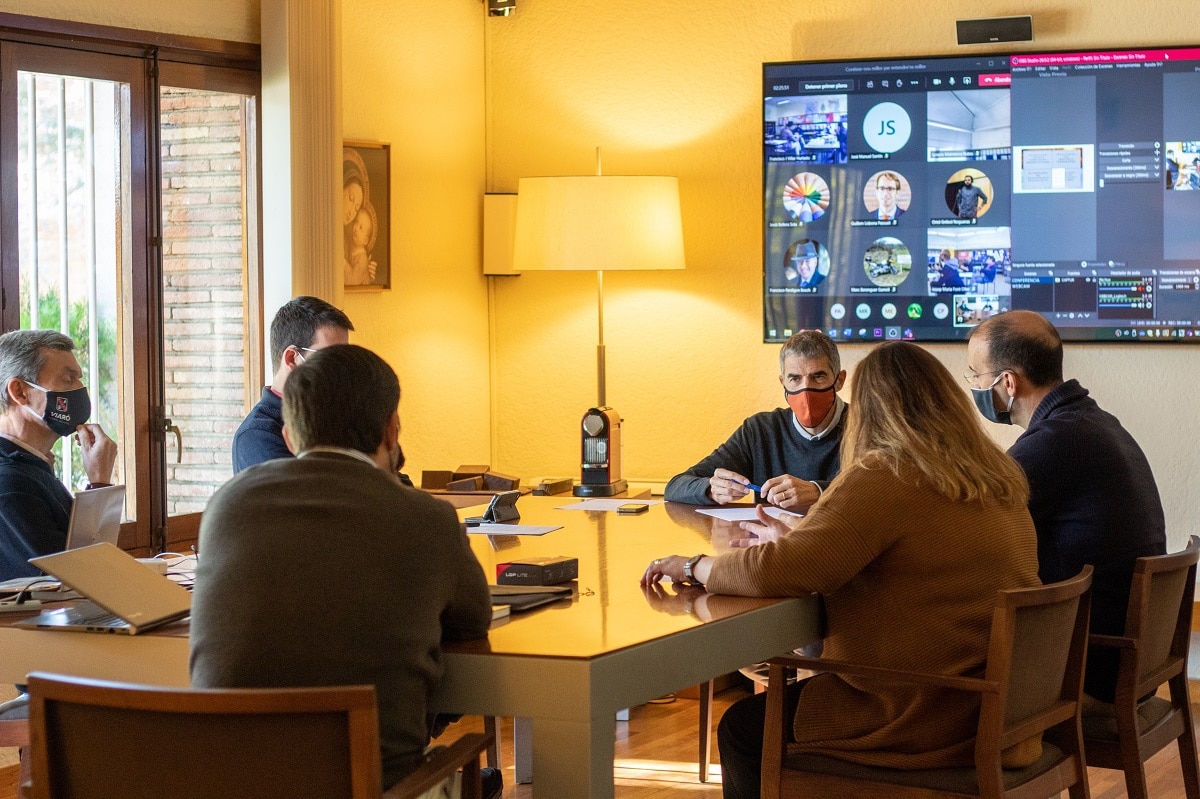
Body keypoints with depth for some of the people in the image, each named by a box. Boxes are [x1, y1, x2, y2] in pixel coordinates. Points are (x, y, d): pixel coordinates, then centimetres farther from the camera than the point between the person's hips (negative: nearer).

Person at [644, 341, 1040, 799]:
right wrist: (795, 540, 24)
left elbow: (778, 573, -21)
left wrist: (694, 566, -3)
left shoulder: (885, 479, -19)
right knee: (778, 701, 27)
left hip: (926, 728, -9)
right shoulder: (998, 479, 7)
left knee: (741, 728, 13)